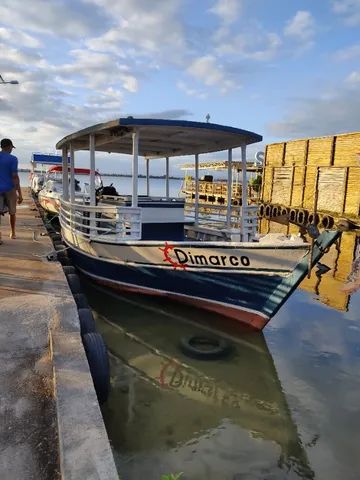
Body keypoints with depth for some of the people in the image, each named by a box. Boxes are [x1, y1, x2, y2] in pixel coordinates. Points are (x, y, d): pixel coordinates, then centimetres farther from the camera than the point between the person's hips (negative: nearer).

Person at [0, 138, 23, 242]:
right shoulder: (12, 159, -10)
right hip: (10, 189, -2)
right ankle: (13, 233, 29)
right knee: (12, 212, 15)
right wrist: (19, 194, -11)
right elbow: (15, 176, -14)